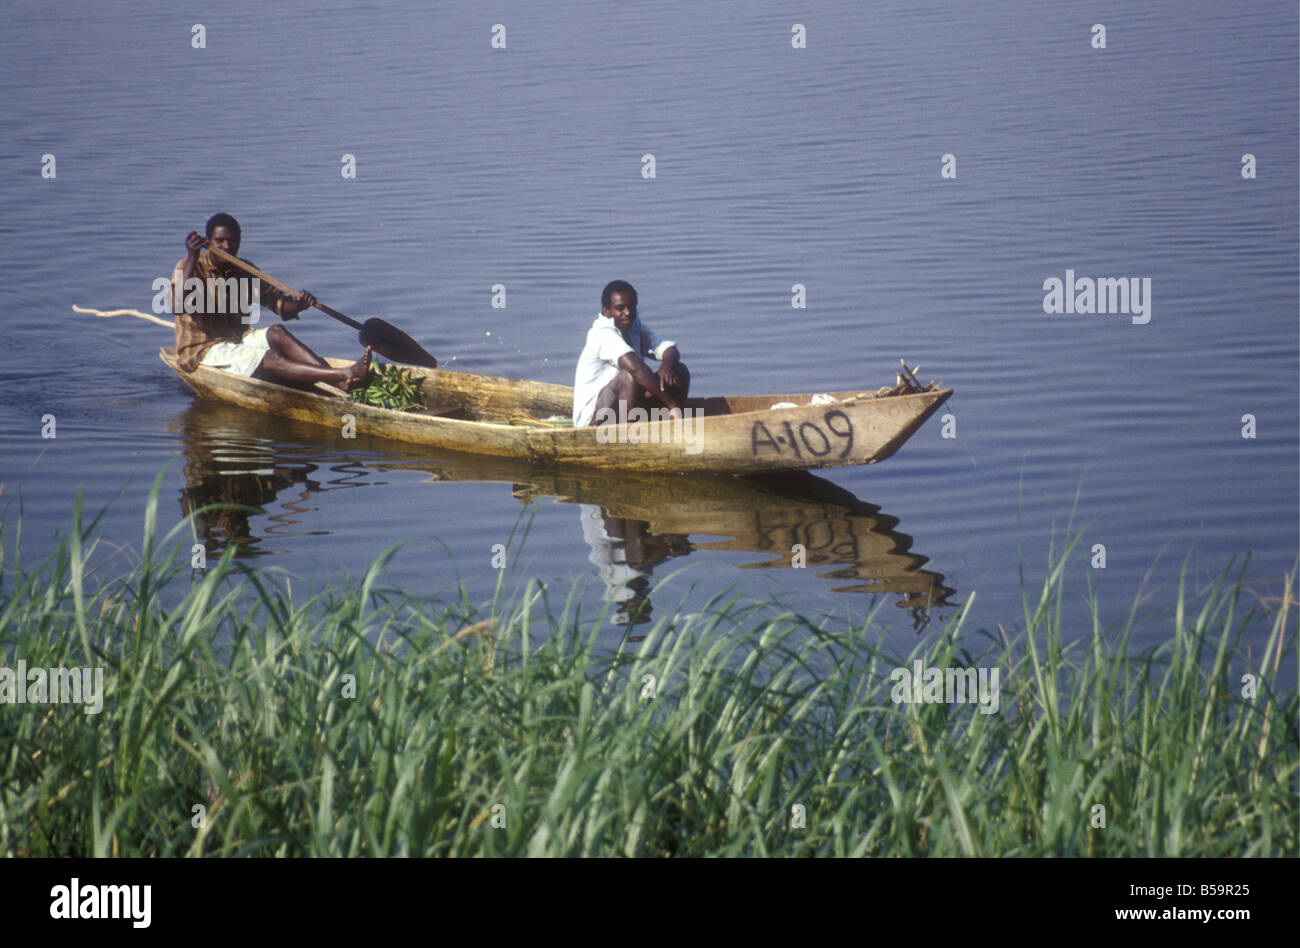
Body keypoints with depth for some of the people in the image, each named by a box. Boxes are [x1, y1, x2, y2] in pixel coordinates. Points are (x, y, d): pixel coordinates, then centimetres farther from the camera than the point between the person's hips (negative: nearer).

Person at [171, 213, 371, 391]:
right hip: (204, 351, -6)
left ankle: (338, 381, -42)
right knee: (270, 359, -26)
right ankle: (345, 375, -44)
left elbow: (277, 301, 9)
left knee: (276, 333, -24)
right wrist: (192, 258, -36)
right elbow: (179, 306, -27)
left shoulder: (245, 270, 9)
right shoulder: (189, 267, -9)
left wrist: (298, 304, -16)